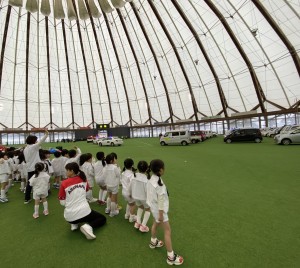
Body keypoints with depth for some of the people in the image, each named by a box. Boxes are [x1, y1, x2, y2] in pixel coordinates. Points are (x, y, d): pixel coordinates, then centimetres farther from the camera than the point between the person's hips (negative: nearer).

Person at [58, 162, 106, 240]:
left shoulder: (64, 183, -9)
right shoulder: (83, 179, -1)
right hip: (84, 212, -2)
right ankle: (88, 227, -7)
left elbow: (63, 202, -2)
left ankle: (74, 224, 15)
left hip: (70, 217, 2)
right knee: (102, 219, 20)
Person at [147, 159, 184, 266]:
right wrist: (161, 214, -16)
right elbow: (160, 200, -26)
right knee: (167, 231, 6)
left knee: (155, 224, 31)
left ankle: (153, 242, 54)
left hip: (153, 207, 9)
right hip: (159, 209, -8)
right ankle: (171, 257, 21)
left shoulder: (151, 179, -7)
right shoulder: (159, 184, -32)